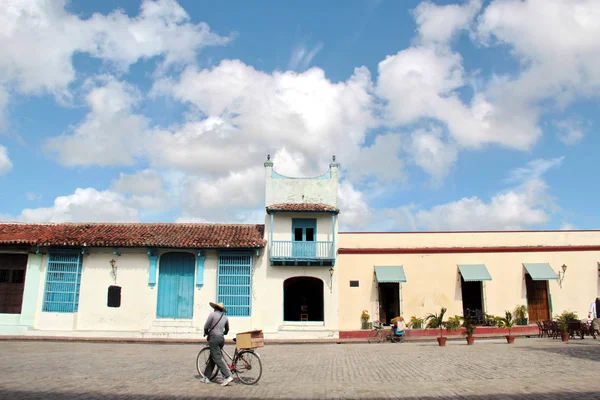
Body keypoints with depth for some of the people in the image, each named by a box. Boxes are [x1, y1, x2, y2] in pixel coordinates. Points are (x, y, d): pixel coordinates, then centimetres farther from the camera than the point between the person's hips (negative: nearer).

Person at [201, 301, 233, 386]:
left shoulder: (212, 314, -5)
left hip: (213, 338, -7)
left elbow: (206, 326, -6)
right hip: (221, 338, 7)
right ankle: (206, 377, 21)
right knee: (212, 358, 16)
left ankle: (227, 377, -17)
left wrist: (206, 333, 15)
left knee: (217, 358, -8)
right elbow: (227, 329, 26)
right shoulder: (225, 317, 14)